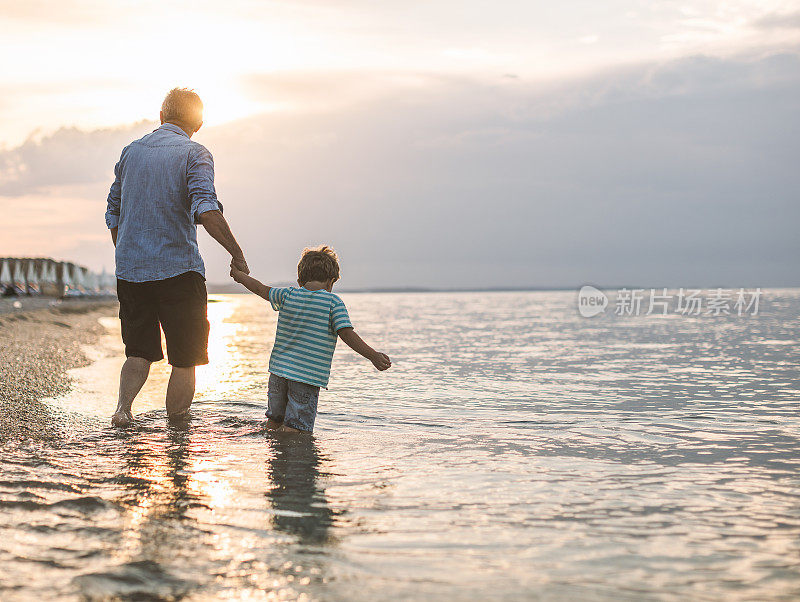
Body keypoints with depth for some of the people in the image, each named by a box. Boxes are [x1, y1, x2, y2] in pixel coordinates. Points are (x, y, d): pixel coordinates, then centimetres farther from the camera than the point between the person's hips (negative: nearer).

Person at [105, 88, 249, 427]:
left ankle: (123, 405, -8)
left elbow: (114, 214, 18)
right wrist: (237, 253, -16)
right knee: (185, 358, 5)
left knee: (140, 351, 15)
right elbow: (206, 211, -21)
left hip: (130, 270, 5)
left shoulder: (131, 151, 13)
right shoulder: (194, 154, -5)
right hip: (178, 268, -5)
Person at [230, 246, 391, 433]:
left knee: (274, 419, 22)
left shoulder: (288, 295, 6)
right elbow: (347, 334, -15)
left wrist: (239, 274, 39)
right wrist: (373, 355, -15)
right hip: (309, 375, -5)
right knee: (294, 427, -6)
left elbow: (260, 288, 21)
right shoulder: (334, 303, -7)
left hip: (279, 369, 5)